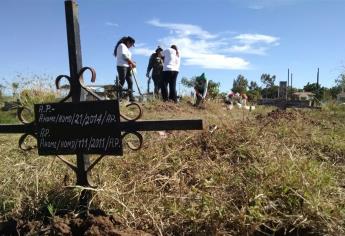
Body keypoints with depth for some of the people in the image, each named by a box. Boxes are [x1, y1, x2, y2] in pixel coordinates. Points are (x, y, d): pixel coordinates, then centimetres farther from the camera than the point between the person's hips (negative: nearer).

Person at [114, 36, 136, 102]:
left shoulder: (126, 48, 26)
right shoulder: (122, 45, -3)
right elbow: (124, 56, -15)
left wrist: (130, 64, 1)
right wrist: (132, 63, -11)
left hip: (127, 67, 10)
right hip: (122, 66, -10)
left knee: (130, 82, 4)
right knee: (121, 82, -13)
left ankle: (131, 98, 4)